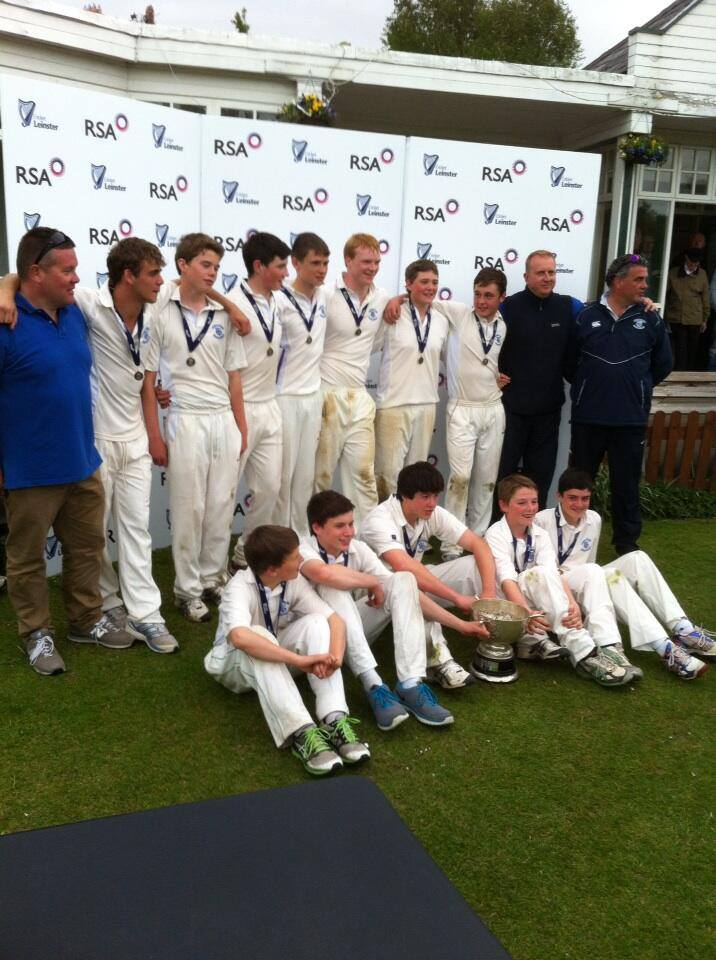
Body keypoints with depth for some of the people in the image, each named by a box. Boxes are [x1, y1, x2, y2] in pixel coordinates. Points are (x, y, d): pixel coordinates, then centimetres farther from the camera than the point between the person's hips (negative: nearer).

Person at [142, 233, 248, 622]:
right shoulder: (161, 315, -3)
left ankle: (212, 578, 25)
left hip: (224, 420, 4)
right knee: (188, 509, 3)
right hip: (185, 421, -4)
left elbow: (234, 378, 12)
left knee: (221, 507, 9)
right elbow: (147, 380, -3)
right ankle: (187, 589, 17)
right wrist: (154, 436, -6)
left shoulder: (224, 316, 9)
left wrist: (241, 428, 9)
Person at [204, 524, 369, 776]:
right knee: (259, 635, -39)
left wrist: (335, 656, -39)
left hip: (279, 657, 5)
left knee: (316, 623, -25)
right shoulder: (240, 587, -28)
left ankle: (335, 720, -36)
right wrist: (299, 659, -51)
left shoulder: (294, 581, -13)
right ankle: (301, 732, -48)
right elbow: (240, 637, -48)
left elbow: (334, 620, -18)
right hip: (234, 663, -4)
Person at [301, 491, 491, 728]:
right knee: (333, 588, -34)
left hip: (355, 633, 5)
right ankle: (374, 686, -40)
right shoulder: (303, 552, -19)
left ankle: (410, 684, -29)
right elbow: (325, 574, -44)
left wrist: (459, 624, -12)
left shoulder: (358, 549, -6)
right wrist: (372, 582, -27)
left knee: (403, 580, -17)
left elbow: (403, 590, -8)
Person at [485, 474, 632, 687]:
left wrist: (573, 604, -33)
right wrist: (527, 613, -44)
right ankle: (581, 651, -41)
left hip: (535, 602, 7)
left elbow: (555, 575, -14)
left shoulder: (539, 535, 2)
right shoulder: (496, 535, -13)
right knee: (540, 573, -35)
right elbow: (507, 580, -28)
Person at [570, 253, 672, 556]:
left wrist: (639, 388, 11)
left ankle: (627, 541, 24)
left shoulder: (651, 320, 2)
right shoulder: (587, 316, -1)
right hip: (588, 416, 0)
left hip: (631, 418, 1)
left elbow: (662, 365, 12)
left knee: (626, 484, 9)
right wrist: (586, 387, 7)